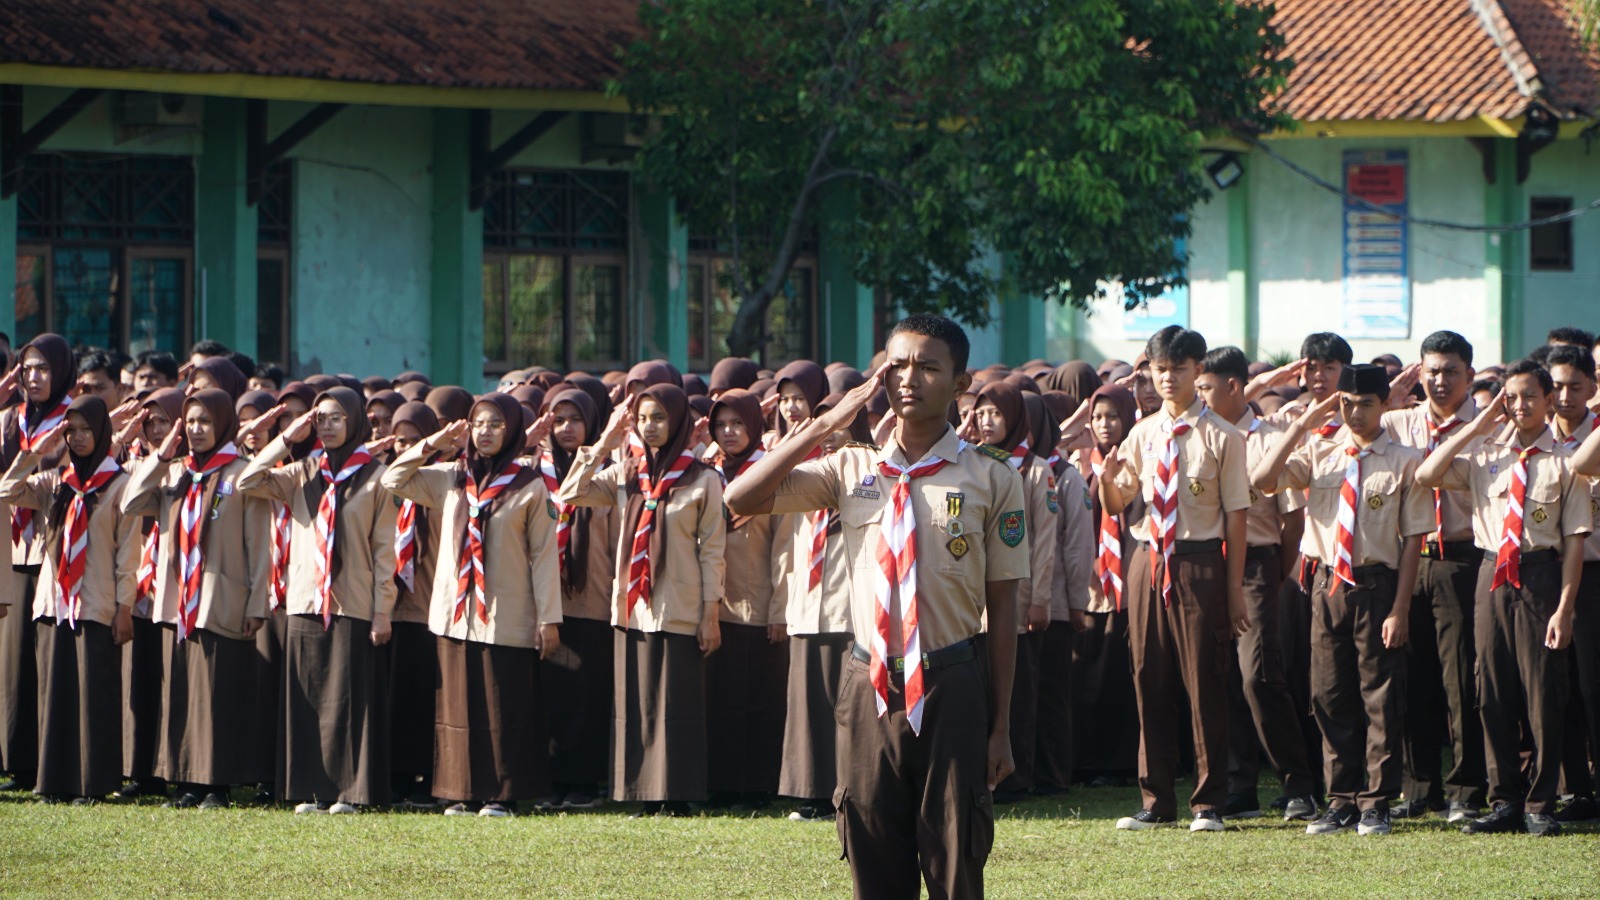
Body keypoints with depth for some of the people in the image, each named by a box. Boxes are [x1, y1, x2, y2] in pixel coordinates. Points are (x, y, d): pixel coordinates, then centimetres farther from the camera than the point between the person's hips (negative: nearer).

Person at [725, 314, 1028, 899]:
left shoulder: (990, 478, 1)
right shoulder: (851, 469, 7)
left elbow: (1002, 607, 1)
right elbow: (741, 500, -3)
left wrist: (1001, 726, -1)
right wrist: (826, 425, -6)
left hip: (951, 691, -2)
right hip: (870, 691, 2)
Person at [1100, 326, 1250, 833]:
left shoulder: (1221, 438, -4)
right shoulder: (1142, 435, 9)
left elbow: (1236, 515, -4)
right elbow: (1115, 505, 17)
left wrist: (1234, 590, -7)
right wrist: (1107, 479, -8)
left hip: (1201, 564, -5)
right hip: (1149, 561, 5)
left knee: (1203, 682, -1)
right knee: (1149, 681, 8)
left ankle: (1209, 804, 9)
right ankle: (1157, 801, 17)